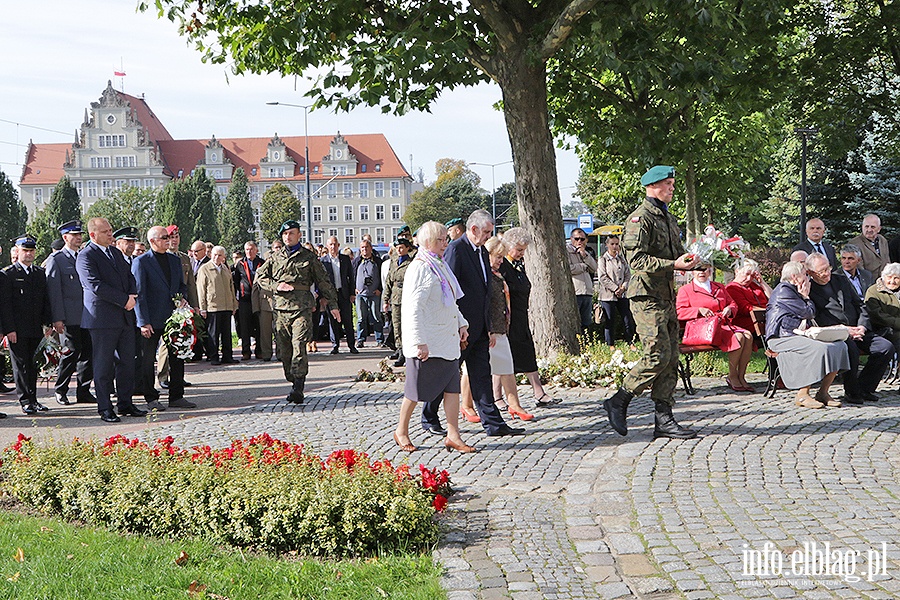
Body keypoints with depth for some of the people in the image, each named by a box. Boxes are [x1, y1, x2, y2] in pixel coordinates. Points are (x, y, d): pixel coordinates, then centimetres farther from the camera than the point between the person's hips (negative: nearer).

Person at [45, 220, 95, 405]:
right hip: (69, 317, -6)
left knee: (88, 352, 4)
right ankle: (60, 390, 10)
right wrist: (57, 318, -14)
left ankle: (83, 391, 12)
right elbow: (53, 290, -7)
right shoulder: (55, 259, -2)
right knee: (72, 351, -6)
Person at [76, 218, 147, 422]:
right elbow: (95, 286, -18)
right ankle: (105, 408, 5)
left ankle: (125, 403, 17)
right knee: (103, 365, -1)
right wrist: (124, 300, -16)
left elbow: (129, 277, 22)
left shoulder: (117, 253, 17)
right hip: (102, 319, -7)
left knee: (127, 362, 9)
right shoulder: (86, 256, -8)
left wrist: (133, 296, 0)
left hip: (125, 317, 7)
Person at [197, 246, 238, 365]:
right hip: (212, 306, -5)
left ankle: (227, 356, 13)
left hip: (227, 306, 5)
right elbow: (201, 290, -3)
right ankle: (214, 358, 4)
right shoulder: (204, 269, -1)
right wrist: (202, 308, -7)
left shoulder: (226, 269, 15)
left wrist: (234, 304, 16)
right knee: (213, 333, -1)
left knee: (227, 333, 8)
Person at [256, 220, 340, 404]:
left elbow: (323, 282, 11)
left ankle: (298, 388, -20)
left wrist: (332, 305, 7)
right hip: (281, 307, 4)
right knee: (283, 349, 4)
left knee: (299, 346, -16)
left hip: (302, 308, -4)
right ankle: (293, 382, 16)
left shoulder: (308, 257, 8)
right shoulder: (275, 258, 15)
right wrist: (276, 286, -2)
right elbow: (260, 276, 17)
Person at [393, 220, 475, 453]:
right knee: (417, 388, 2)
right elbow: (413, 309, -19)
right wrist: (419, 342, -23)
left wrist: (461, 323, 16)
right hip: (427, 342, -8)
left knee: (452, 386, 3)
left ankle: (453, 436, 5)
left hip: (447, 338, 8)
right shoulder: (419, 268, -14)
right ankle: (401, 431, 19)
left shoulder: (440, 265, 15)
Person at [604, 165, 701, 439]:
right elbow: (637, 259, -19)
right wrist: (673, 264, -24)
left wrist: (689, 259, 3)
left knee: (671, 358, 6)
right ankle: (618, 401, 0)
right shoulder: (640, 218, -9)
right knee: (658, 355, -13)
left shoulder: (668, 218, 20)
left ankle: (663, 419, 9)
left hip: (667, 296, 9)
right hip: (647, 296, -9)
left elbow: (676, 252, 27)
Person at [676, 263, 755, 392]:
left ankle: (741, 377, -16)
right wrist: (699, 310, -15)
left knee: (748, 336, -23)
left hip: (724, 324, 6)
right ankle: (732, 377, -17)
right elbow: (679, 311, -2)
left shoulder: (719, 287, 27)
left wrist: (730, 309, 4)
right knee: (738, 337, -30)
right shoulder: (685, 290, 10)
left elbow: (733, 303, 29)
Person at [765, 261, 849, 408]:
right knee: (820, 349, -32)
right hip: (782, 338, -10)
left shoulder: (794, 291, 26)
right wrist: (806, 297, 8)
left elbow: (812, 315, 23)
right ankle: (802, 395, -25)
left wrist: (805, 297, 15)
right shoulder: (783, 290, -6)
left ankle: (823, 392, -8)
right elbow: (809, 313, -8)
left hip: (799, 335, 10)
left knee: (839, 346, -9)